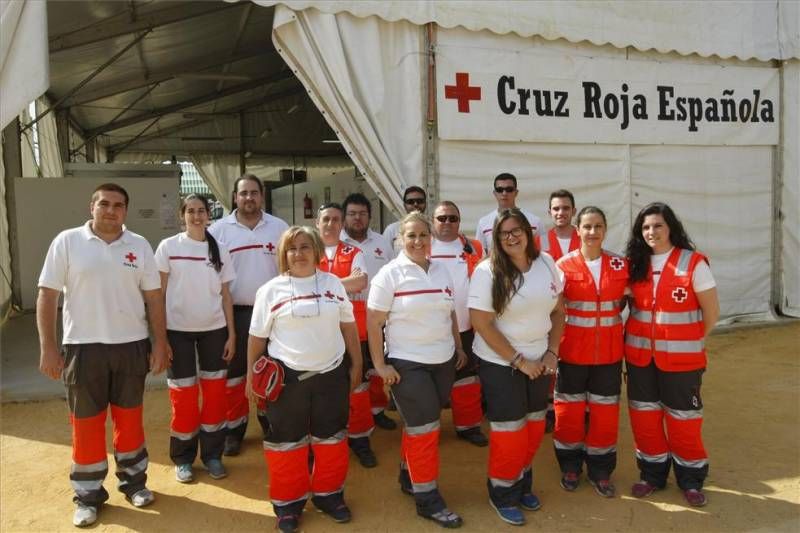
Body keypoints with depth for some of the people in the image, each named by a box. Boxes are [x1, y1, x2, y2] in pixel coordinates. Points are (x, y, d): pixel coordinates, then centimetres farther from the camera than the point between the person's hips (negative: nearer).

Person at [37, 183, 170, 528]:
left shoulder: (140, 246, 3)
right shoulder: (67, 242, -3)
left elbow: (153, 297, 4)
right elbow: (47, 295, -3)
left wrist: (160, 344, 1)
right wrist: (48, 347, -7)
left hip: (132, 345, 2)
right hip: (83, 347, -2)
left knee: (129, 418, 13)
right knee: (86, 422, 8)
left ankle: (133, 480, 31)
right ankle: (88, 495, 23)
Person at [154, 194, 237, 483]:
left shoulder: (220, 250, 4)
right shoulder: (168, 247, -3)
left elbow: (226, 295, 7)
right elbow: (158, 293, -2)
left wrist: (232, 334, 3)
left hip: (214, 330, 2)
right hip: (178, 330, -2)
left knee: (215, 393, 6)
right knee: (183, 395, 5)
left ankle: (212, 454, 21)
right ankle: (183, 458, 21)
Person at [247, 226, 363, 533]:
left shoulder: (333, 283, 4)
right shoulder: (271, 290, -3)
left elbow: (348, 326, 10)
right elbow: (257, 336, 1)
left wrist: (356, 365, 9)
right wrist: (251, 375, 0)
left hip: (331, 374, 2)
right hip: (286, 377, -2)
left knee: (331, 440, 12)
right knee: (286, 443, 7)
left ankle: (328, 494, 31)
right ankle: (288, 502, 24)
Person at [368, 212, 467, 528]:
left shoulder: (441, 271, 7)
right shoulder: (390, 274, -11)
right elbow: (373, 322, -12)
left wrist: (459, 346, 16)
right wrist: (380, 364, -14)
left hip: (443, 361, 6)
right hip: (408, 364, -6)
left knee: (418, 425, 16)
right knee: (424, 429, -2)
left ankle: (409, 475, 36)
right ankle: (427, 499, 12)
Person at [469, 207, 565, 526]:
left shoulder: (546, 263, 0)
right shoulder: (488, 271, -15)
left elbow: (558, 311, 8)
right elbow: (481, 323, -18)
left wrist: (552, 352, -3)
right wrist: (519, 360, -16)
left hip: (539, 361, 5)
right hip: (500, 364, -5)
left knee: (534, 428, 14)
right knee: (510, 432, 3)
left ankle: (523, 485, 37)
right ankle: (503, 494, 25)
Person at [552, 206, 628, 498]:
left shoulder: (620, 264, 0)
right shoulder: (564, 265, -7)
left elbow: (625, 300, 16)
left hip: (609, 351, 2)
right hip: (573, 350, -2)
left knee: (605, 411, 10)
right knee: (570, 409, 9)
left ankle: (600, 471, 27)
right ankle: (570, 467, 29)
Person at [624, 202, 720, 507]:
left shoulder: (694, 263, -10)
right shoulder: (636, 263, 3)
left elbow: (711, 313, -4)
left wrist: (689, 343, 4)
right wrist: (643, 338, 0)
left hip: (681, 357, -4)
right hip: (640, 355, 4)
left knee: (682, 419, 6)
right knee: (643, 415, 11)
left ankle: (690, 480, 25)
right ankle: (652, 473, 28)